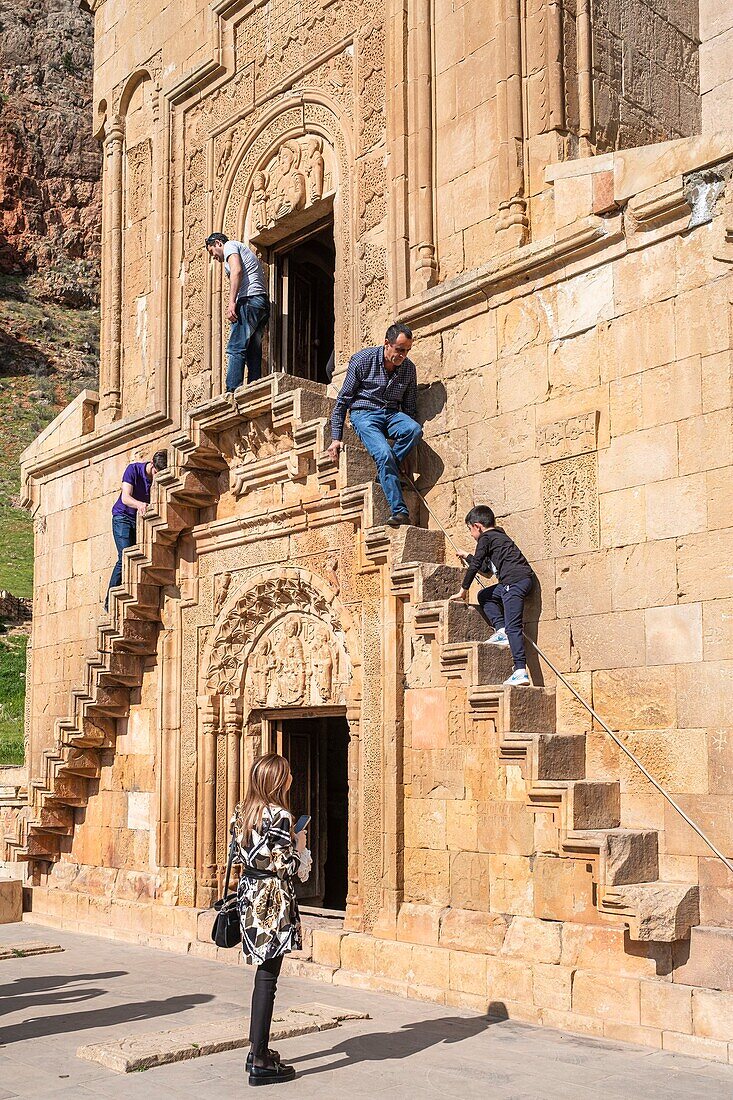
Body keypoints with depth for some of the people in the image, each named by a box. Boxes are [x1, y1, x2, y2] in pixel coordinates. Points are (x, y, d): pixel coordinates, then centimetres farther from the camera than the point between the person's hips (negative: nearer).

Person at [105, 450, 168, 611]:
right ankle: (110, 602, -14)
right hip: (123, 517, -4)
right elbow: (126, 498, -24)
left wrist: (145, 508, -32)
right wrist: (140, 504, -45)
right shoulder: (133, 469, -16)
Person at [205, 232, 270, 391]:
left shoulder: (230, 245, 9)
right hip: (263, 302, 10)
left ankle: (232, 392, -26)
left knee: (235, 349, -16)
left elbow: (237, 271, -12)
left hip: (249, 300, -10)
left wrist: (232, 302, -19)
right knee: (253, 354, 4)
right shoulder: (244, 251, 35)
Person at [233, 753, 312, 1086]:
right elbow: (286, 866, -18)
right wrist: (300, 845, 1)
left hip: (249, 893, 8)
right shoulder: (279, 815, -17)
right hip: (273, 900, -8)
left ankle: (257, 1049, 25)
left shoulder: (243, 811, 7)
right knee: (267, 979, -4)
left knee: (263, 974, 18)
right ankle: (261, 1063, 0)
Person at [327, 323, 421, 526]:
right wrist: (336, 438, -6)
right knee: (384, 453, -31)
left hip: (392, 414, 4)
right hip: (364, 413, -4)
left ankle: (385, 472, -19)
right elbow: (342, 400, -3)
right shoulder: (362, 360, -7)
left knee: (415, 430, -32)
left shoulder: (408, 368, 4)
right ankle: (399, 511, -31)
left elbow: (410, 407, 17)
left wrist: (409, 429, 4)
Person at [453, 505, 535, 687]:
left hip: (515, 580, -10)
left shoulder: (486, 537, 1)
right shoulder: (499, 535, 29)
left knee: (513, 626, -14)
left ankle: (521, 672, -22)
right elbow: (487, 569, 37)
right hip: (525, 578, 10)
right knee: (484, 596, 23)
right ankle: (502, 631, 6)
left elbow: (475, 565, -4)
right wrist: (468, 557, 50)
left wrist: (464, 589, 5)